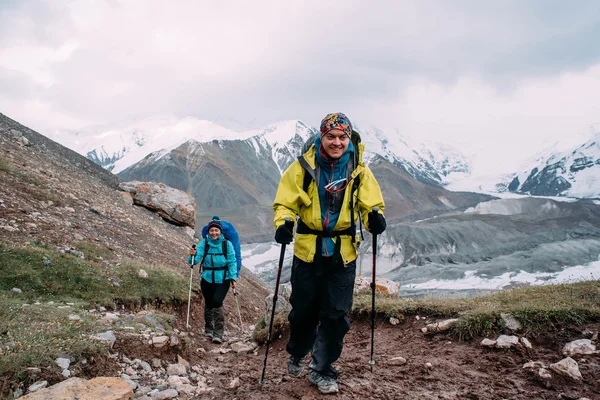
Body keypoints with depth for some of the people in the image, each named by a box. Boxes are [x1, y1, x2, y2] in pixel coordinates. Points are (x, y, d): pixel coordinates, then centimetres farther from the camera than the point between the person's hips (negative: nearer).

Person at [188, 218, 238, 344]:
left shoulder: (227, 244, -6)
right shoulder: (204, 243, -3)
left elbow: (232, 262, -4)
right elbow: (197, 258, -10)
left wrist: (233, 278, -10)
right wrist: (193, 256, -31)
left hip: (222, 279, -2)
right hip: (207, 278, 2)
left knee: (217, 302, -16)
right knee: (208, 304, 13)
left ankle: (218, 333, -9)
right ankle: (208, 329, 36)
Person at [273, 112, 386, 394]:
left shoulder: (359, 171, -1)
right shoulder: (303, 166, -6)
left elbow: (370, 205, 2)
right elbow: (285, 203, -2)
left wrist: (374, 218, -21)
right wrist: (283, 223, -22)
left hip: (343, 253, 1)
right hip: (308, 250, -1)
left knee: (336, 315, 4)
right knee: (303, 310, 11)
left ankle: (321, 370, 21)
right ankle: (297, 354, 40)